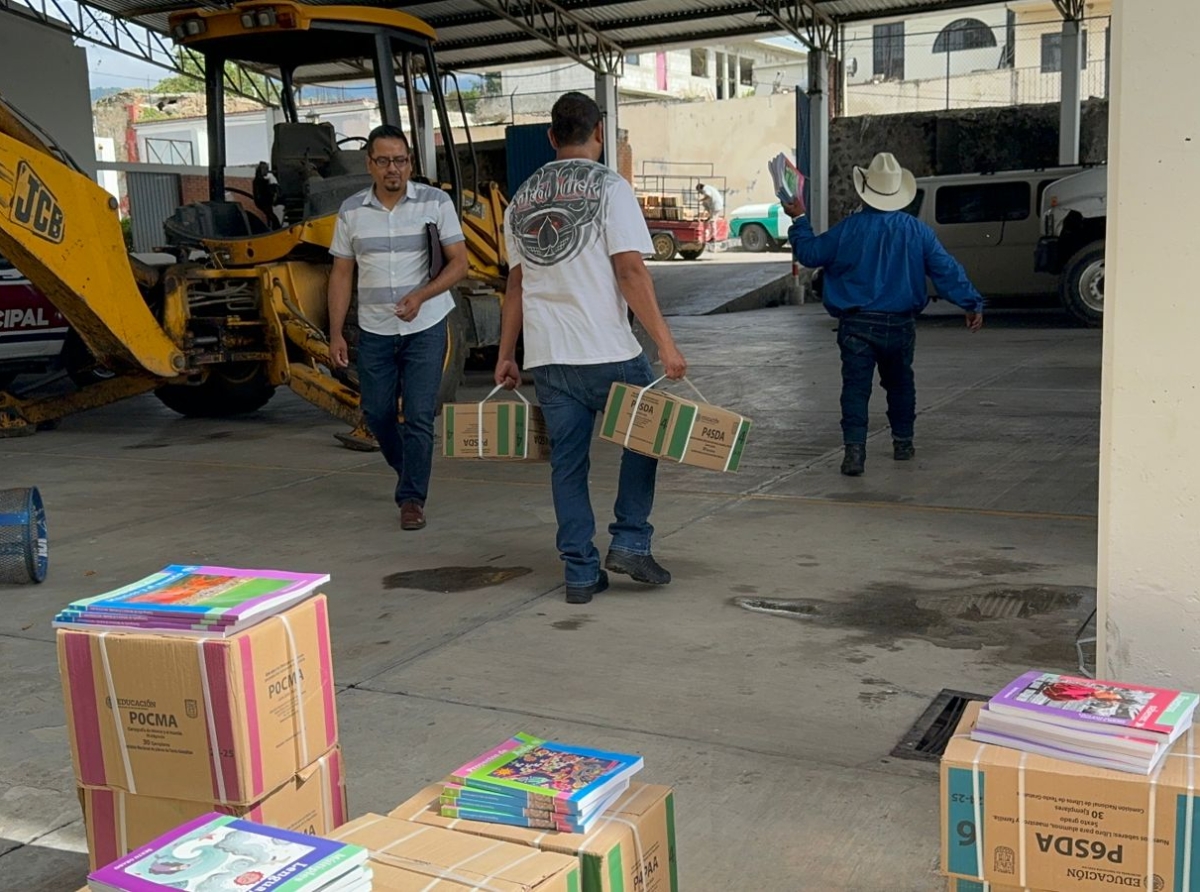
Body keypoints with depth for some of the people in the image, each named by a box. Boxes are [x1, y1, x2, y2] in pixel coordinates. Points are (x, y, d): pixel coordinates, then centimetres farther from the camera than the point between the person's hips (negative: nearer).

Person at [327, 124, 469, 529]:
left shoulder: (435, 202, -5)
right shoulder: (351, 210, 2)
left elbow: (458, 262, -5)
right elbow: (341, 274, 7)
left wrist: (420, 296, -21)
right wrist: (336, 334, 1)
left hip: (425, 327, -3)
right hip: (374, 330, 3)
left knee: (419, 415, -5)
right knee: (377, 413, 10)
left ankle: (412, 498, 7)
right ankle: (410, 472, 36)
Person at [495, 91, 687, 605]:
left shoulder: (521, 198, 15)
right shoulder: (607, 187, -3)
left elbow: (516, 283, 18)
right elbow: (631, 271, -12)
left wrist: (505, 356, 21)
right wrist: (665, 343, -12)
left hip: (545, 356, 5)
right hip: (607, 352, -5)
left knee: (567, 461, 10)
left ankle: (581, 572, 13)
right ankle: (629, 543, 9)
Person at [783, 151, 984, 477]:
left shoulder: (849, 228, -8)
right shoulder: (917, 230, -1)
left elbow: (809, 254, 2)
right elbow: (946, 270, -1)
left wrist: (799, 219, 16)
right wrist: (972, 303, 5)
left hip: (858, 325, -3)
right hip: (901, 325, 3)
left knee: (856, 388, -5)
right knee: (900, 384, 21)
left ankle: (854, 450, -16)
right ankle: (903, 443, 31)